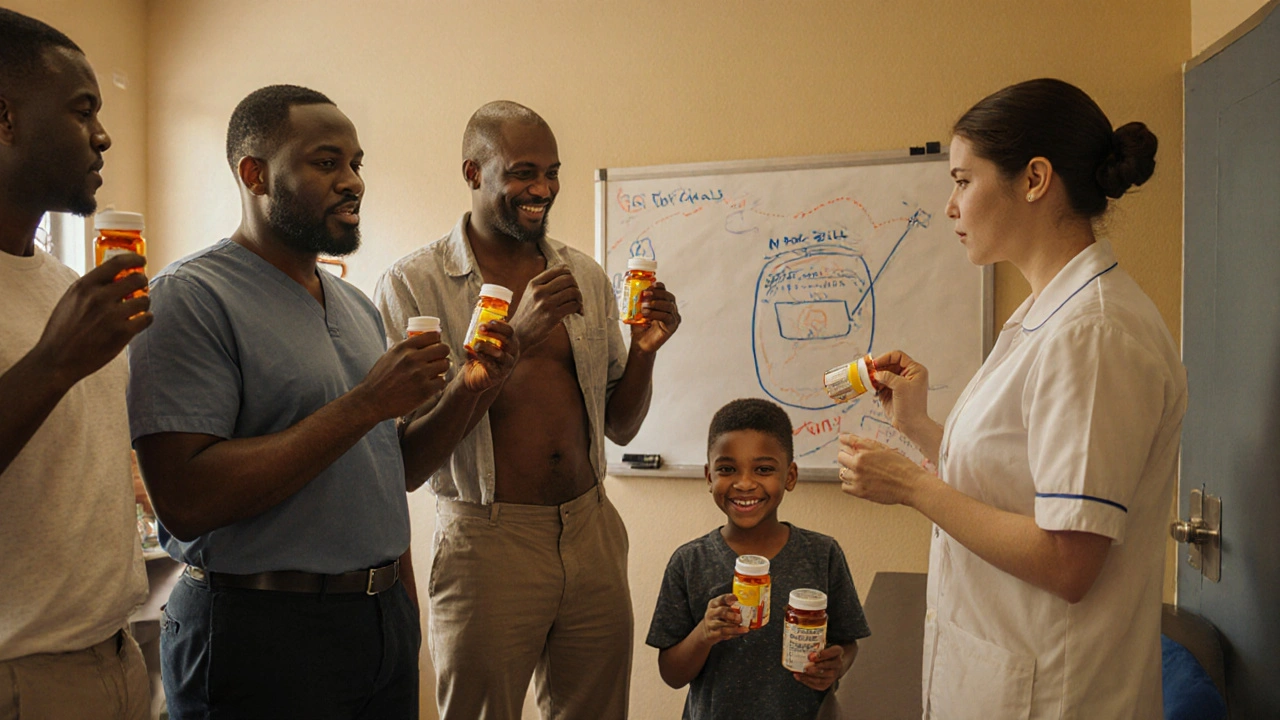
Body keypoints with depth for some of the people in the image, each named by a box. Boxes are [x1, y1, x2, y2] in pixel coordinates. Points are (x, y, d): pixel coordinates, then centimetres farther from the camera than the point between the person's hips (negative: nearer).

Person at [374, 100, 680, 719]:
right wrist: (514, 338, -22)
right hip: (486, 543, -4)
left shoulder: (586, 276, 7)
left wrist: (644, 348, -7)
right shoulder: (413, 283, -8)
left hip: (592, 533, 5)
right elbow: (410, 455, -15)